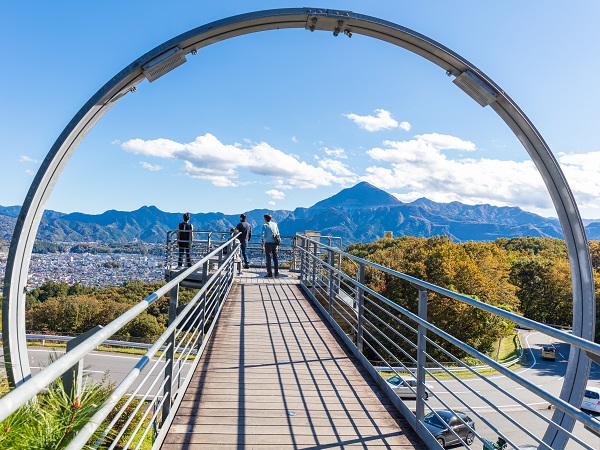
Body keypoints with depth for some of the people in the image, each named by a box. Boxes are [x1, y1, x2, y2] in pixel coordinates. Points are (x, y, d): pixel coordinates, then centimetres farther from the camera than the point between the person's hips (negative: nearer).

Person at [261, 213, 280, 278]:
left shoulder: (265, 225, -7)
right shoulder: (275, 224, 7)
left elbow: (262, 235, -14)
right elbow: (278, 233, 11)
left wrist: (263, 239, 4)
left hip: (268, 243, -4)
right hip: (275, 243, 4)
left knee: (268, 258, 2)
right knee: (275, 258, 9)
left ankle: (269, 274, 2)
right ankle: (276, 274, 8)